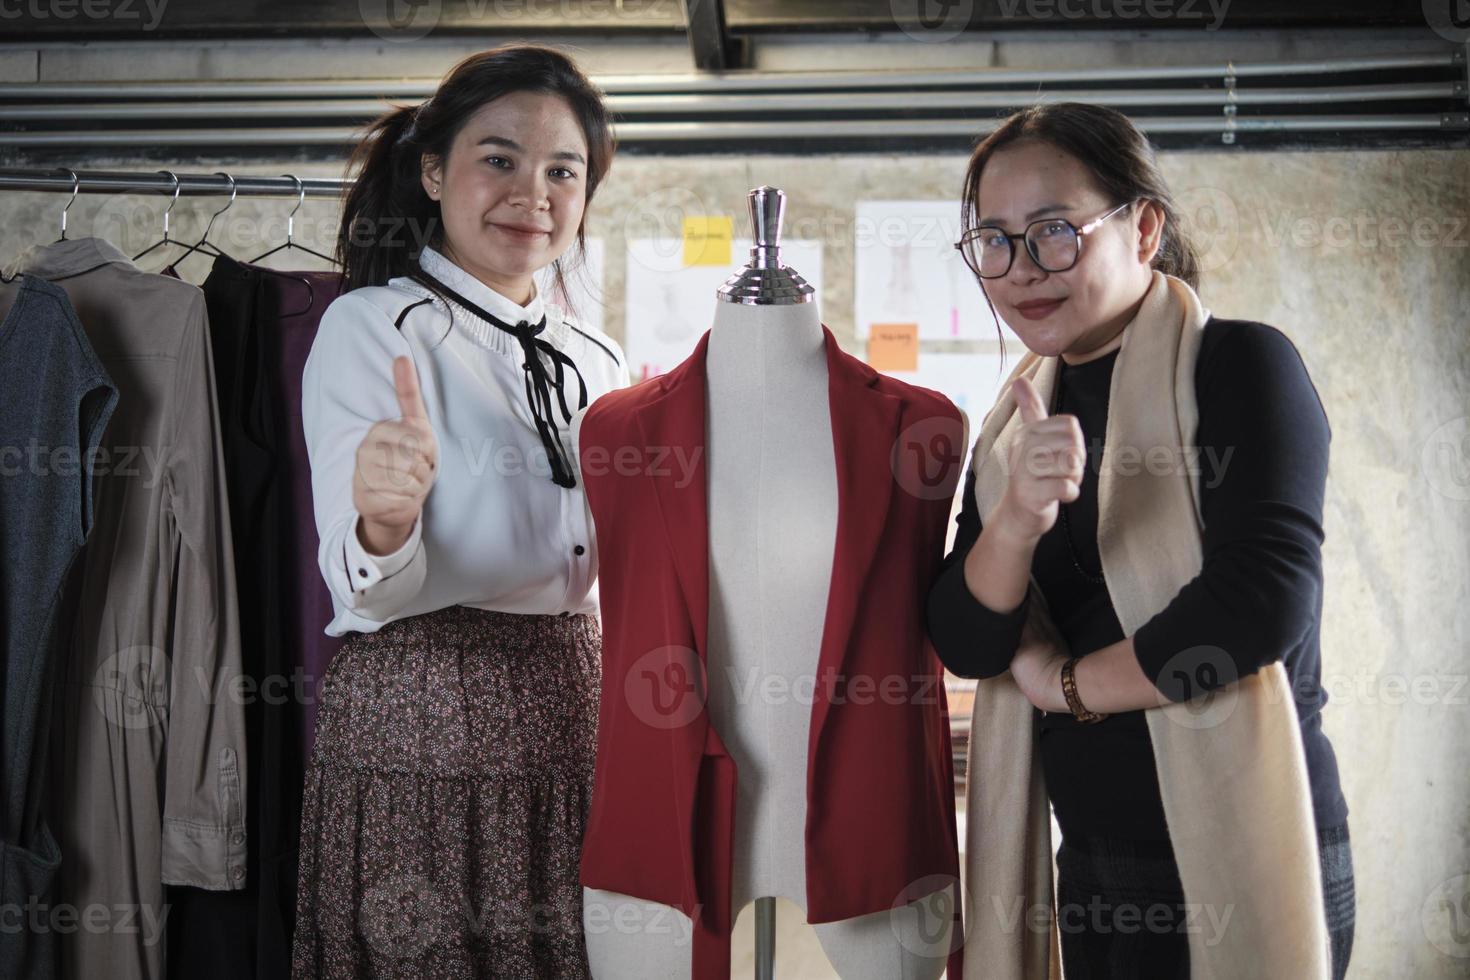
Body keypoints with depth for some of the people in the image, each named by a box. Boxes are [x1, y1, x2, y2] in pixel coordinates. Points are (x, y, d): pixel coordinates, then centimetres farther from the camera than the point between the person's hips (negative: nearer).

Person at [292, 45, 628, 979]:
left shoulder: (597, 360, 11)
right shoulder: (371, 327, -7)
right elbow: (369, 595, -16)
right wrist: (385, 522, -35)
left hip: (578, 728, 6)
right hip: (423, 727, -6)